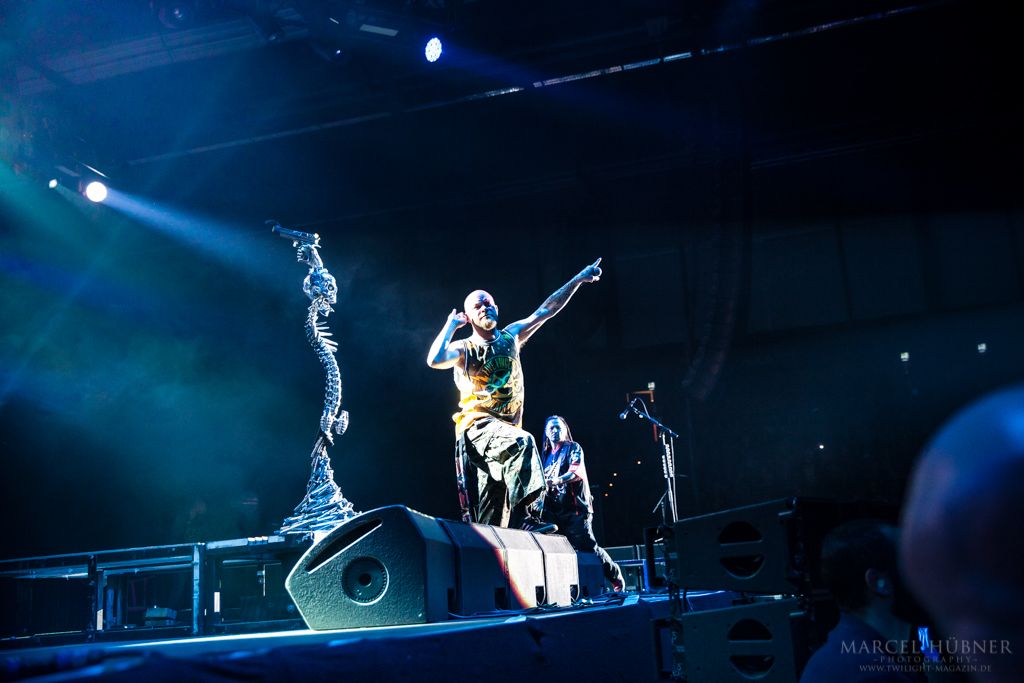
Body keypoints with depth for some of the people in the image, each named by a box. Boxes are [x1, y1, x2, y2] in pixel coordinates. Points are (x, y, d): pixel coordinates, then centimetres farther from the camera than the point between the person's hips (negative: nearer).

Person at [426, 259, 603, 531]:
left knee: (494, 504, 1)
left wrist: (578, 279, 8)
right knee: (523, 442, -34)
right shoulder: (464, 349, 2)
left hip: (506, 426, 5)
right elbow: (435, 360, -20)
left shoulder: (511, 337, 15)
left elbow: (547, 309, 13)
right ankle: (524, 518, -37)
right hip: (478, 426, -5)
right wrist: (451, 325, -6)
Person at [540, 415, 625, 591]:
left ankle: (616, 578, 3)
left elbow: (577, 471, -14)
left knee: (587, 546, -11)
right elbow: (543, 483, 23)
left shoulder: (573, 448, 3)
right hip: (553, 510, 6)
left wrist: (558, 481, -30)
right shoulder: (547, 455, 20)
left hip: (575, 507, -6)